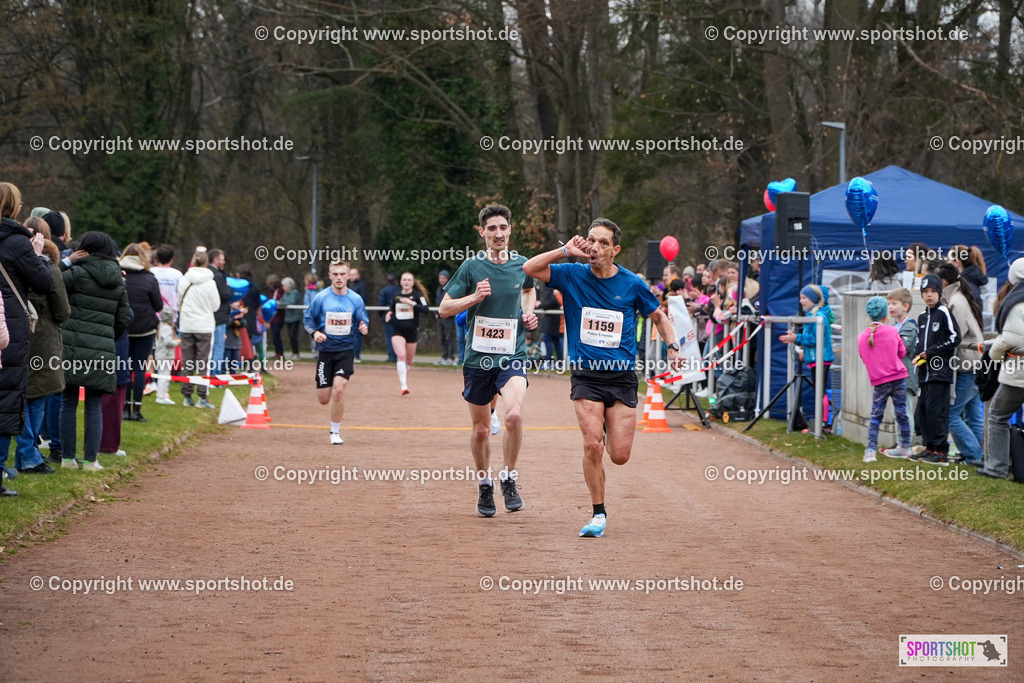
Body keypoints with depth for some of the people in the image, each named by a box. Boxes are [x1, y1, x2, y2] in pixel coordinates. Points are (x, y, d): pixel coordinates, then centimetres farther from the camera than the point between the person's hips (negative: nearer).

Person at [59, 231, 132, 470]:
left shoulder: (77, 273, -5)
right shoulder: (118, 282, 11)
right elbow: (125, 319, 13)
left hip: (72, 347, -3)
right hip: (102, 351, 3)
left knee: (68, 403, 5)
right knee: (94, 406, 8)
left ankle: (68, 457, 6)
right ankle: (91, 459, 5)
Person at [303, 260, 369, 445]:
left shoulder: (356, 299, 0)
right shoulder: (321, 298, -3)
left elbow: (363, 322, 8)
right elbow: (307, 319, 5)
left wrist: (363, 328, -15)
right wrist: (314, 333, -14)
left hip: (346, 349, 0)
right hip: (325, 350, 0)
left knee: (338, 389, -19)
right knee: (324, 399, 2)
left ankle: (335, 431, -2)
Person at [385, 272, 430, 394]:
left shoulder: (417, 296, -4)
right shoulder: (396, 297, 7)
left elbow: (426, 309, -17)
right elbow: (391, 308, 23)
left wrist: (412, 303, -27)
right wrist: (388, 314, 1)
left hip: (412, 331, 0)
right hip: (398, 330, 0)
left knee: (408, 361, 11)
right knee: (401, 356, -21)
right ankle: (404, 387, -25)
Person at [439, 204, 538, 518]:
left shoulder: (522, 265, 3)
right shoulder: (472, 267, -4)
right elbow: (444, 308, -1)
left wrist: (528, 314, 9)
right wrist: (474, 297, -16)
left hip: (512, 354, 0)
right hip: (478, 357, 0)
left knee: (514, 415, -25)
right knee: (480, 430, 8)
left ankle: (509, 479, -6)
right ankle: (484, 486, 31)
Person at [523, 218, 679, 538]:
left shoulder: (632, 284, 1)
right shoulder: (573, 276, 0)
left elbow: (658, 316, 15)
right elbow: (529, 268, -9)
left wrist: (672, 347, 0)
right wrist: (565, 251, -13)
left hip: (623, 377, 1)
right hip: (586, 376, 0)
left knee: (620, 456, -2)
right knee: (592, 446, -17)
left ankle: (610, 429, 36)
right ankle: (598, 513, 1)